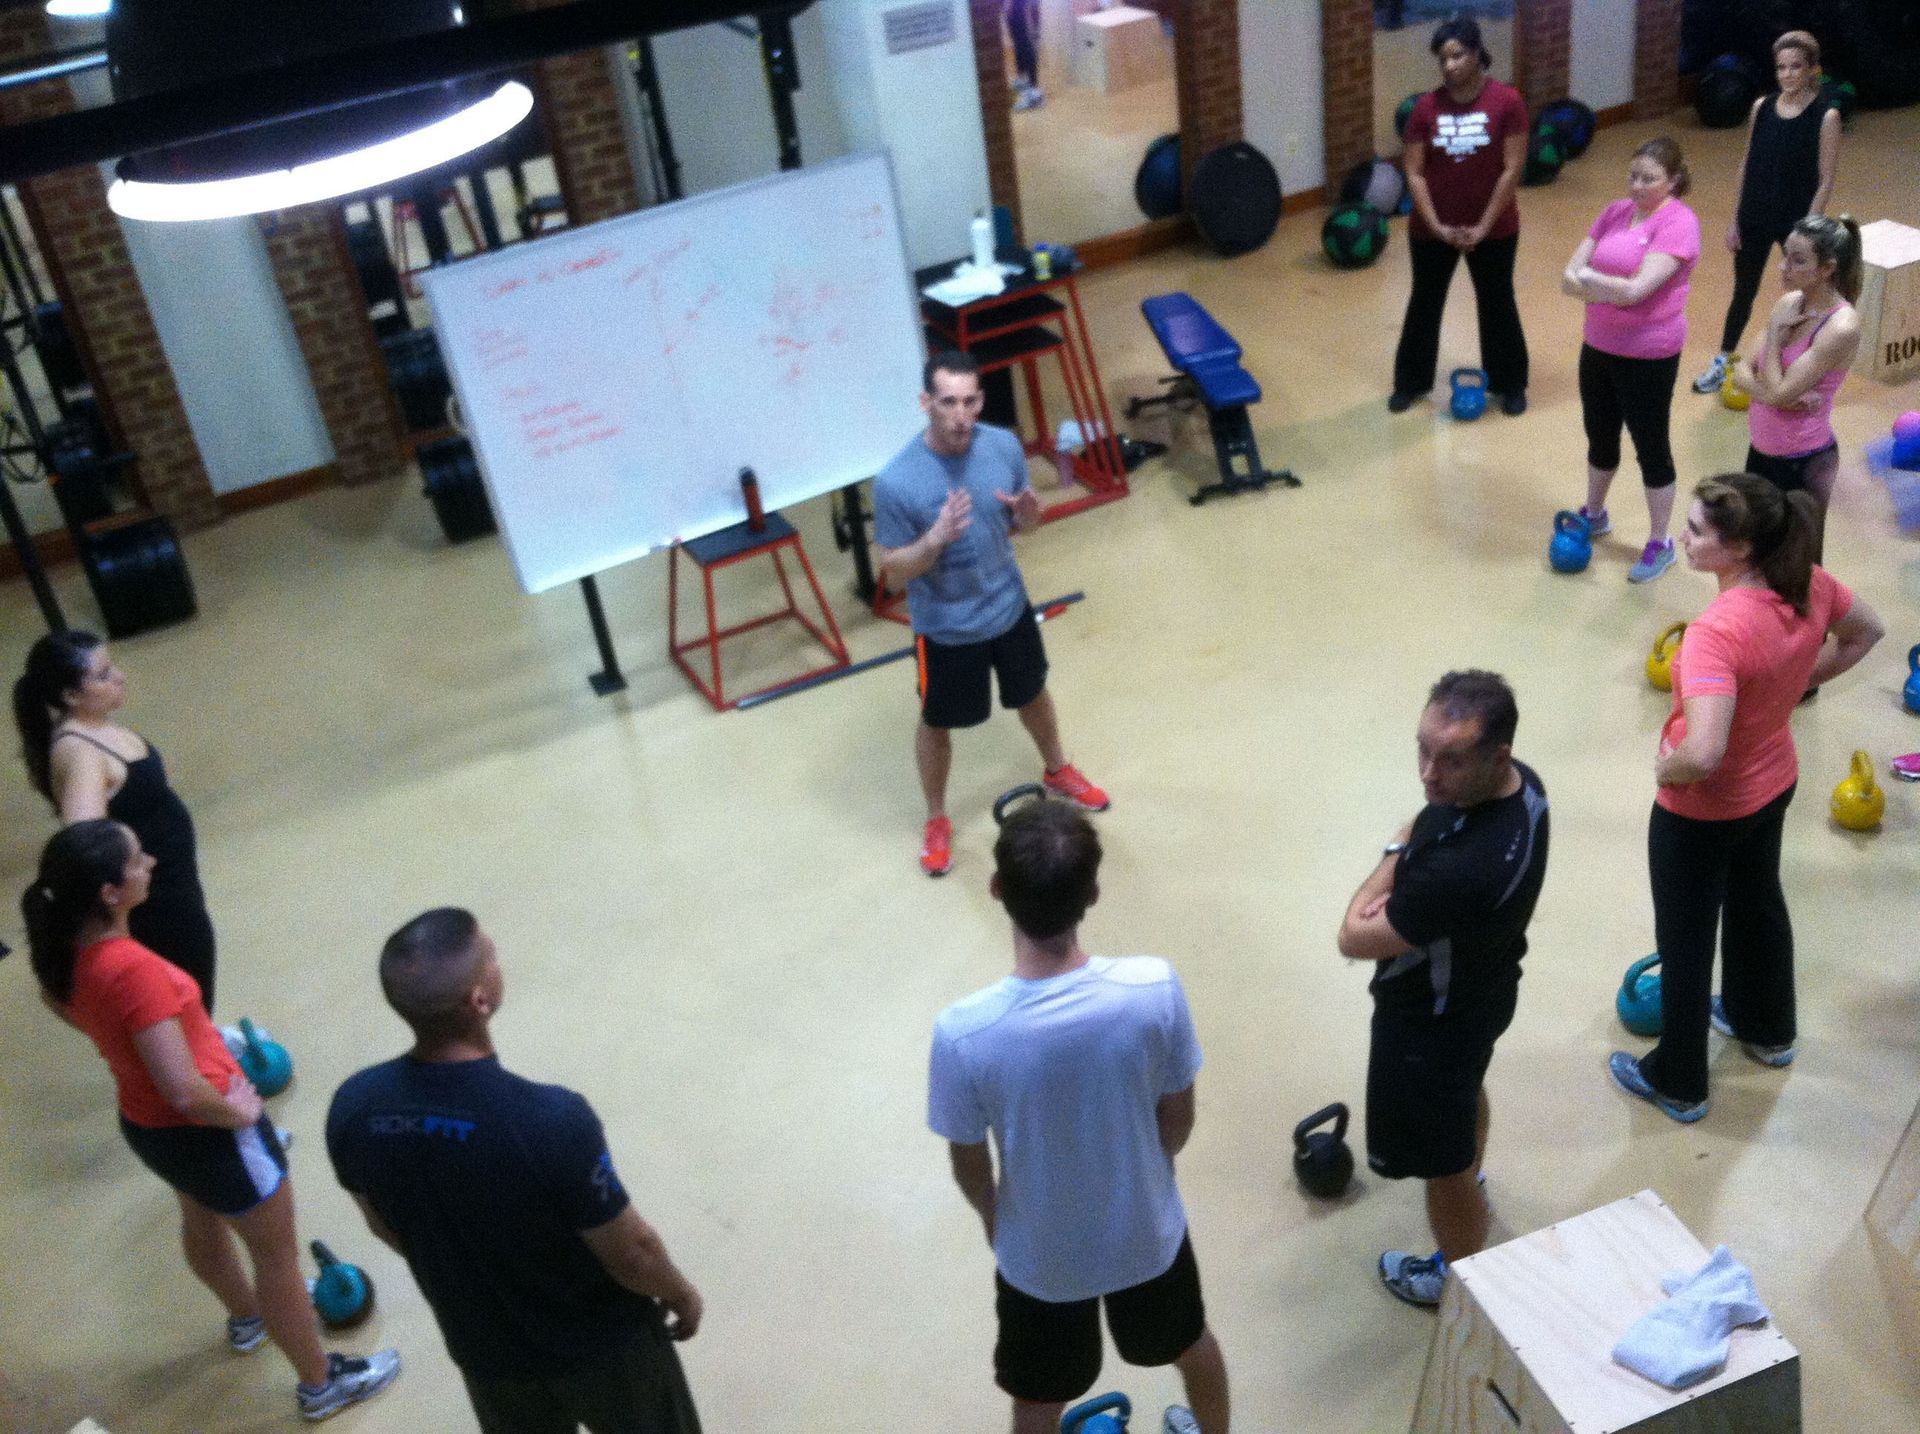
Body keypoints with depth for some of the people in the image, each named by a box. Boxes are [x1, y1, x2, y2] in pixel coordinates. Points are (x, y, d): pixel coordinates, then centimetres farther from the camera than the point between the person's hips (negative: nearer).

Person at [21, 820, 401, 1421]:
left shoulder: (63, 949, -13)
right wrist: (238, 1113, -19)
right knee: (275, 1249, 14)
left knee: (202, 1220, 34)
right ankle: (320, 1383, 34)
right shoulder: (134, 971, -39)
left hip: (142, 1121, 9)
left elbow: (62, 1004, 12)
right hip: (203, 1132, -8)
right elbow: (185, 1092, -38)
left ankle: (248, 1316, 63)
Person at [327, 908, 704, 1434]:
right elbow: (630, 1253, -23)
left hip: (483, 1346, 4)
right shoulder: (551, 1120, -38)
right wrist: (681, 1293, -1)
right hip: (599, 1342, -4)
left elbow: (385, 1226, -1)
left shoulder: (353, 1108, -21)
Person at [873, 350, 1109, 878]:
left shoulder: (1005, 446, -15)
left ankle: (1058, 771, 57)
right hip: (946, 628, -4)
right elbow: (893, 573, -21)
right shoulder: (896, 482, -29)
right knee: (936, 724, 17)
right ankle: (937, 820, 43)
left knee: (1032, 695, 27)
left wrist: (1028, 513, -24)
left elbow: (1019, 522, 1)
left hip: (1009, 608, 4)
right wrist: (936, 539, -40)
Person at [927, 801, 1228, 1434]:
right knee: (1191, 1343, 34)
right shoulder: (1154, 987, -29)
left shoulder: (963, 1032, -33)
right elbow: (1178, 1119, -12)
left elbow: (969, 1164, -14)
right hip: (1147, 1229, 2)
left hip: (1038, 1254, -1)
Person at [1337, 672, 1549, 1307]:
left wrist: (1391, 861, -13)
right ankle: (1470, 1180, 68)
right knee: (1466, 1088, 37)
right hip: (1482, 984, 9)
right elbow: (1422, 829, 2)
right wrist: (1404, 853, -19)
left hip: (1434, 1020, -9)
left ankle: (1459, 1279, 46)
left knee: (1442, 1164, 19)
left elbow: (1355, 937, -29)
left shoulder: (1462, 868, -45)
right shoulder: (1519, 780, -18)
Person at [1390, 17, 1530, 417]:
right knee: (1424, 303, 15)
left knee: (1497, 304, 12)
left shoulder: (1506, 101, -13)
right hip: (1433, 229, 2)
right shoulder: (1427, 107, -7)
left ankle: (1510, 385, 29)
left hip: (1493, 229, -2)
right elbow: (1414, 173, -6)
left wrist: (1483, 226, -15)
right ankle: (1410, 382, 31)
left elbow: (1512, 169, -12)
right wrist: (1437, 226, -14)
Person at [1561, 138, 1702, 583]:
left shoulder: (1678, 223, -17)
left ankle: (1660, 545, 19)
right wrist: (1612, 290, -20)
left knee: (1651, 447, 5)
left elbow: (1638, 288, -26)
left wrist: (1588, 278, -11)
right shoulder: (1615, 212, 3)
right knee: (1600, 436, 22)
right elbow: (1571, 276, -2)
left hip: (1648, 356, -7)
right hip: (1598, 347, 7)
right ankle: (1594, 515, 45)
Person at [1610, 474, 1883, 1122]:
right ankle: (1767, 1029, 57)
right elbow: (1866, 632, 7)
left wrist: (1665, 770, -24)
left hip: (1701, 812, -7)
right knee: (1757, 901, 32)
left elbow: (1703, 753, -46)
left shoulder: (1717, 632, -39)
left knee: (1684, 941, 15)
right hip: (1773, 783, 8)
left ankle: (1678, 1083, 37)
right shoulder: (1810, 585, -15)